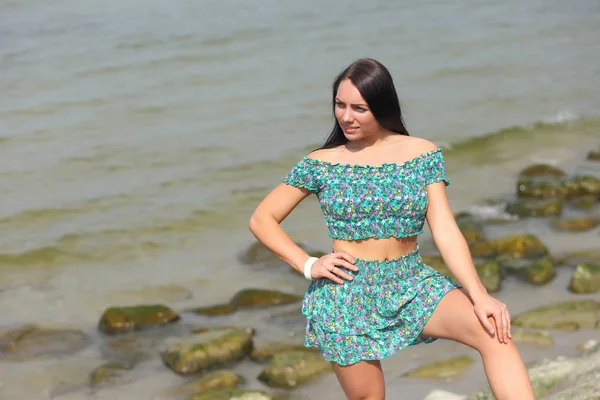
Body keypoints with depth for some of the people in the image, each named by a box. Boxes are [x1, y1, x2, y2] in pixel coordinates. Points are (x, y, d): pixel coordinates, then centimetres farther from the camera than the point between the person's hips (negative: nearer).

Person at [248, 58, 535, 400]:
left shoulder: (423, 155, 1)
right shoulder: (320, 165, -1)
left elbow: (446, 231, -5)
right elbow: (262, 220, 6)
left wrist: (480, 296, -17)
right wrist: (308, 265, -7)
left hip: (412, 284, 1)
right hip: (346, 294, -1)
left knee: (494, 330, -23)